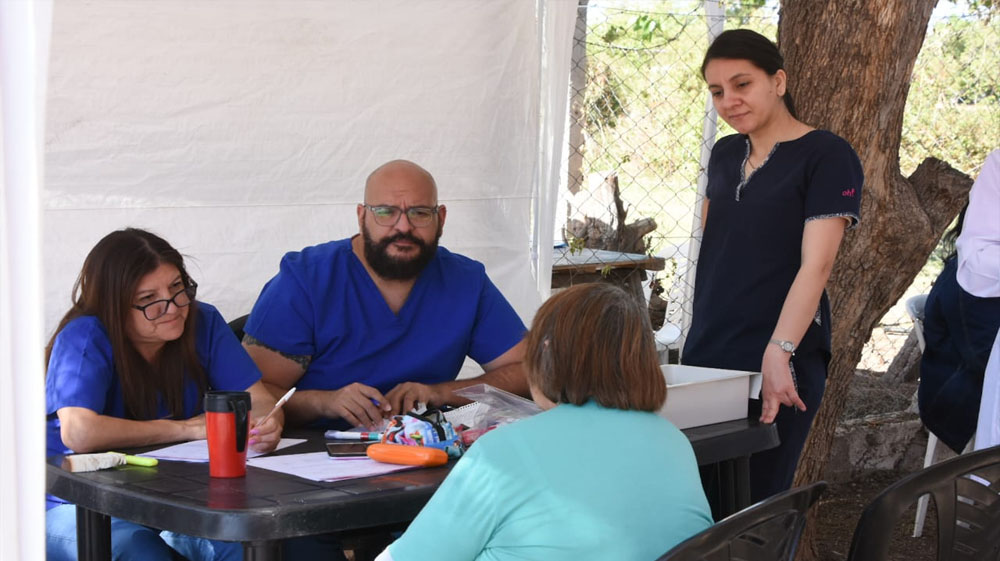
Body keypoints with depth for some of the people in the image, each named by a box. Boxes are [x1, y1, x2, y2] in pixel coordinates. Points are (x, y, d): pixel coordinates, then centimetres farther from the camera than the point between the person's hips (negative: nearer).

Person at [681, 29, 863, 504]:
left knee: (753, 503, -5)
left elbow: (815, 266, -16)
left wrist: (779, 353, -27)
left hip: (776, 364, -6)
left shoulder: (827, 156, -7)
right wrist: (700, 333, 14)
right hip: (705, 355, 6)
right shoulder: (725, 154, 13)